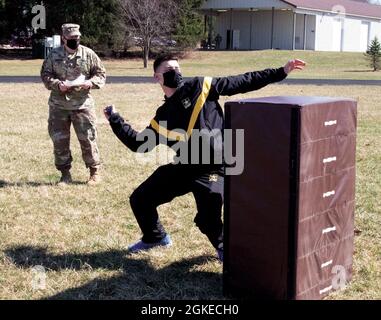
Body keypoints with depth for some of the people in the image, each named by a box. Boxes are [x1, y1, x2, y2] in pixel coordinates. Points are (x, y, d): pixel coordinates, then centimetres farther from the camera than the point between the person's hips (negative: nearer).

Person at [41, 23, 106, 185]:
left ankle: (95, 172, 16)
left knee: (88, 139, 0)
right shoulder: (54, 55, 2)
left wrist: (91, 82, -14)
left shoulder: (89, 54, 0)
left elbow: (101, 73, 5)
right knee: (59, 140, 5)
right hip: (59, 105, 2)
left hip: (82, 104, -1)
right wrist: (57, 84, -14)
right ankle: (65, 174, 19)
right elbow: (45, 74, 4)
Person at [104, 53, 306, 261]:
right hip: (184, 168, 6)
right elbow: (140, 144, 16)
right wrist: (115, 120, 13)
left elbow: (242, 83, -1)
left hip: (212, 170, -5)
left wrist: (280, 72, -5)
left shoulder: (200, 87, -1)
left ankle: (223, 246, 12)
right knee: (139, 199, 10)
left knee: (208, 219, -23)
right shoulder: (162, 117, 12)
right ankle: (155, 237, 37)